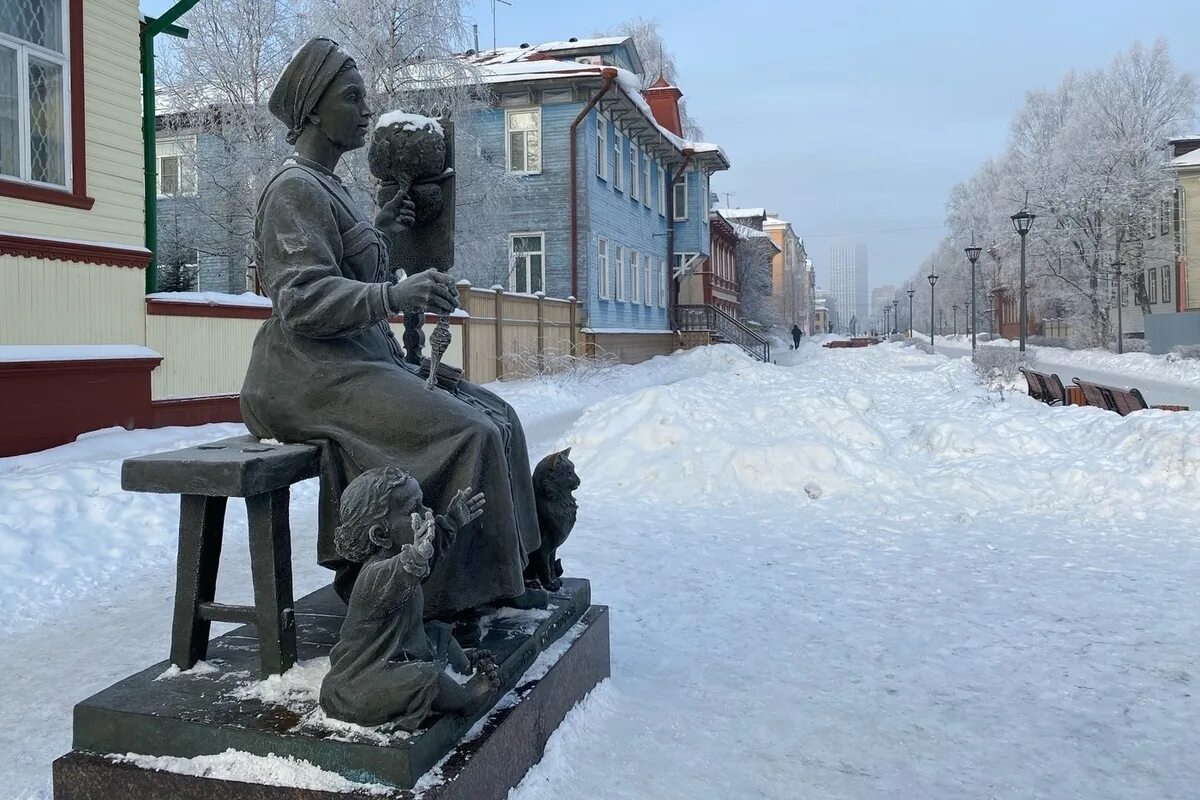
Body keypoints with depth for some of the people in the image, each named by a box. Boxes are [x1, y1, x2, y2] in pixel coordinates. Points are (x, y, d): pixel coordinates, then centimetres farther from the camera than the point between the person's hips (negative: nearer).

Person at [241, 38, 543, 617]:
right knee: (466, 435, -23)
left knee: (495, 417, 1)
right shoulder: (296, 189, -10)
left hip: (358, 361, 10)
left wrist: (377, 233, 23)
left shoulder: (324, 186, 20)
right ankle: (464, 594, -12)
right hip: (315, 373, -10)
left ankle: (498, 576, 0)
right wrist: (394, 296, -33)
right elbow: (303, 302, -22)